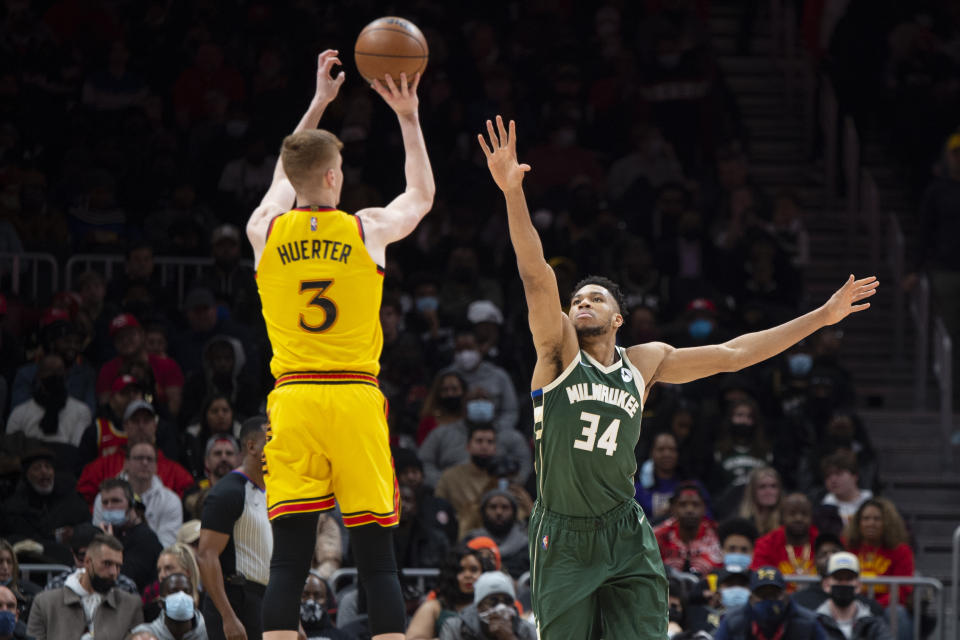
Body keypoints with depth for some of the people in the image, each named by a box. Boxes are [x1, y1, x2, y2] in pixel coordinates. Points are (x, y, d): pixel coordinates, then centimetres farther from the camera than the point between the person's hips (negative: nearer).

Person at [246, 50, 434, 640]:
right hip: (355, 399, -2)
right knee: (377, 559, 0)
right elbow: (422, 194, 23)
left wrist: (319, 102, 36)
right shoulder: (367, 230, 0)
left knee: (289, 561, -2)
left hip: (292, 398, 2)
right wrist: (408, 118, 30)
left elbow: (286, 175, 28)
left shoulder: (266, 232, 5)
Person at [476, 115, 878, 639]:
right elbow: (537, 277, -15)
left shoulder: (645, 362, 9)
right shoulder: (560, 351, -2)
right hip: (563, 541, -2)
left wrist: (822, 317, 14)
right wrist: (513, 193, -29)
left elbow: (732, 354, 14)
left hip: (626, 538, 2)